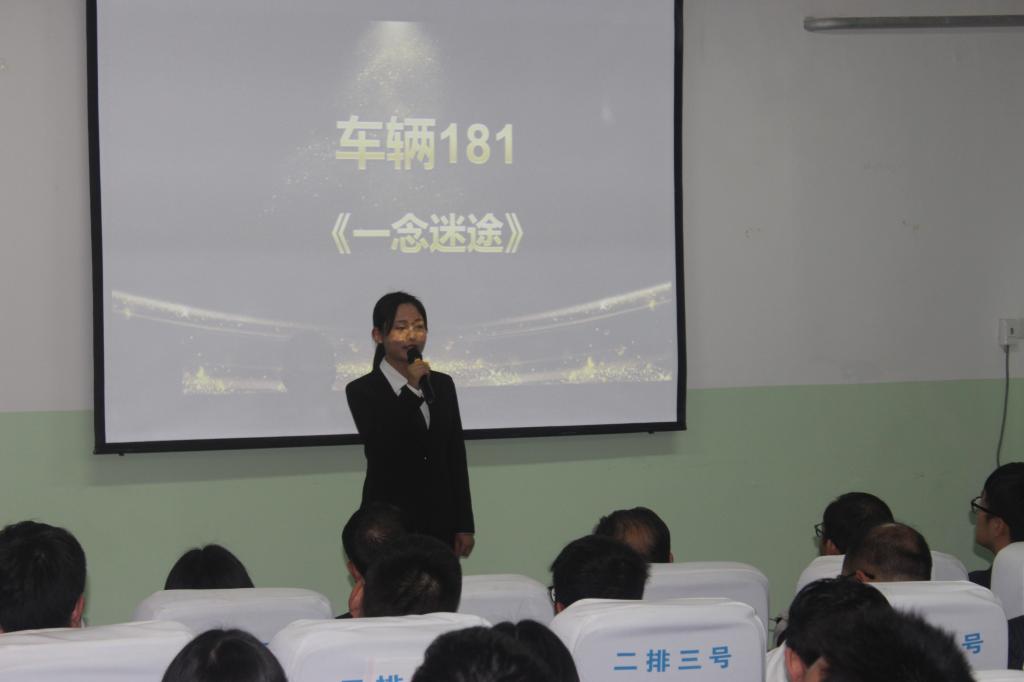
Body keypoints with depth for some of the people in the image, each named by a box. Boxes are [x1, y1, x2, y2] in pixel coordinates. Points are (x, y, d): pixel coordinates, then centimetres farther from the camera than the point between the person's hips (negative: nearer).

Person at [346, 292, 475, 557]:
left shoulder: (442, 384, 10)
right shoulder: (362, 391, -3)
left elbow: (457, 458, 11)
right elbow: (380, 450, -17)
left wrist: (464, 525, 8)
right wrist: (411, 389, -19)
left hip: (440, 522, 4)